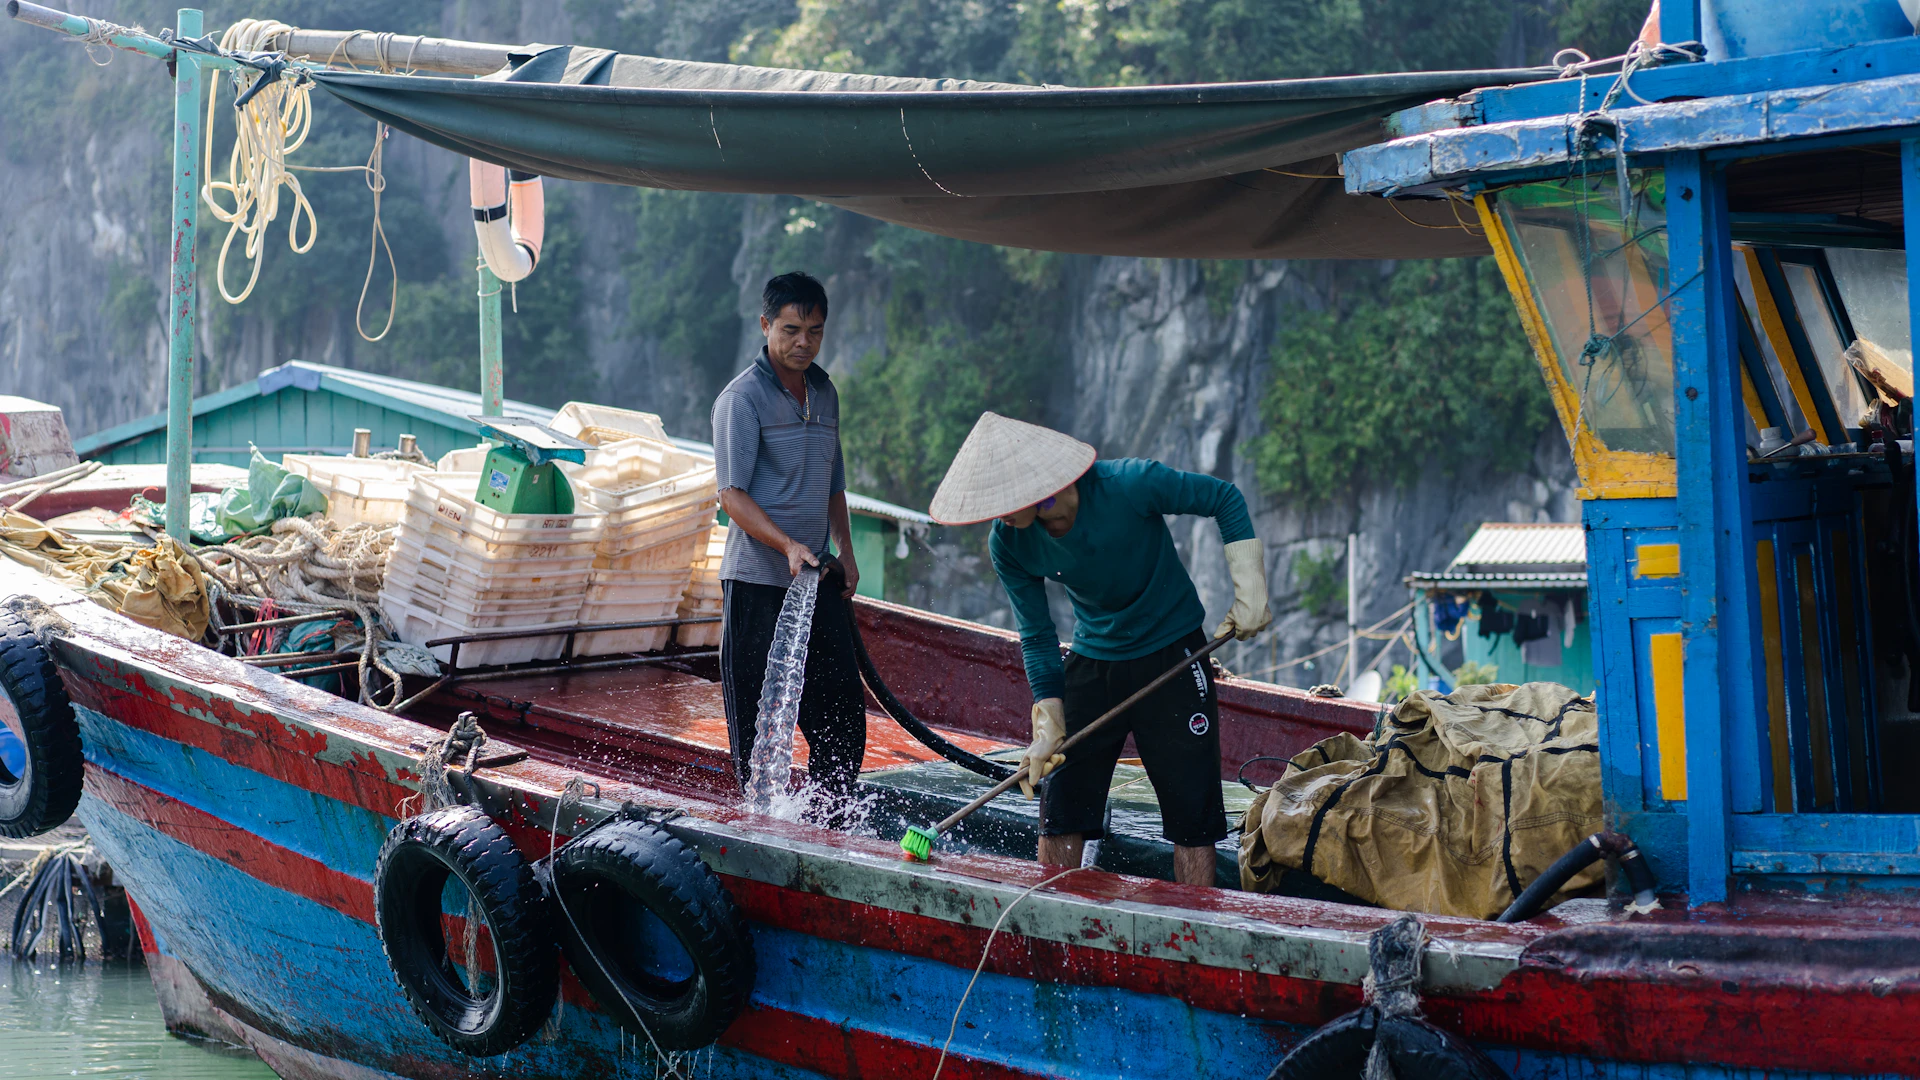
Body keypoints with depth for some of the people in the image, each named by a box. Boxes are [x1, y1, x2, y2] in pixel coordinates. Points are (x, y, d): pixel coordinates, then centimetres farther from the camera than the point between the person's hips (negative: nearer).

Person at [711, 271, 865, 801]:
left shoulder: (825, 394, 14)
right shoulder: (742, 398, -9)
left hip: (819, 579, 7)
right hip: (757, 579, -7)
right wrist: (787, 545, -26)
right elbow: (732, 494, -15)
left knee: (843, 709, 6)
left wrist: (846, 553, 15)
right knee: (759, 715, -2)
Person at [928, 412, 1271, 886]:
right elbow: (1037, 638, -4)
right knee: (1059, 808, 2)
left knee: (1191, 813, -6)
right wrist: (1048, 726, -12)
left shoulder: (1128, 485, -27)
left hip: (1173, 652, -3)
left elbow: (1224, 498, -13)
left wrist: (1250, 593, -17)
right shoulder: (1009, 545, -14)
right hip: (1092, 658, 4)